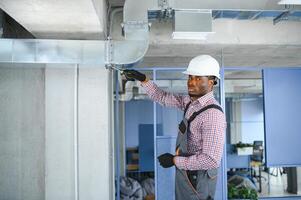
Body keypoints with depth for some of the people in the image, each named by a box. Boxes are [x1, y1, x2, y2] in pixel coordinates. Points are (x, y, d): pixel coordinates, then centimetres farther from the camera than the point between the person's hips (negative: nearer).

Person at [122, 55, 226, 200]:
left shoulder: (213, 115, -27)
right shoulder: (190, 101, 0)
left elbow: (212, 160, -31)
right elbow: (163, 98, 12)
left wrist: (174, 160, -23)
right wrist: (143, 79, 0)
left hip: (197, 181, -8)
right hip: (185, 174, 8)